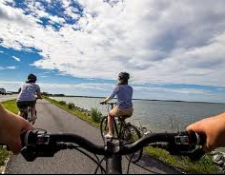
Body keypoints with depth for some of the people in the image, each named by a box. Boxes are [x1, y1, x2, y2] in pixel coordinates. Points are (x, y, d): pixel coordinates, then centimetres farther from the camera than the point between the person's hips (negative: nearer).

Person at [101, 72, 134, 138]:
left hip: (121, 110, -5)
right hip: (130, 111, 6)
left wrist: (105, 101, 20)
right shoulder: (130, 88, 10)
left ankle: (110, 133, 20)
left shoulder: (118, 87, -5)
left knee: (110, 115, 25)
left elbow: (111, 97, 1)